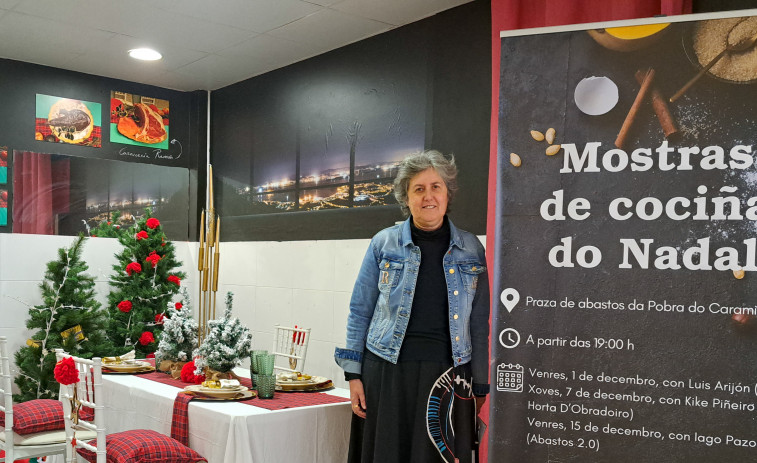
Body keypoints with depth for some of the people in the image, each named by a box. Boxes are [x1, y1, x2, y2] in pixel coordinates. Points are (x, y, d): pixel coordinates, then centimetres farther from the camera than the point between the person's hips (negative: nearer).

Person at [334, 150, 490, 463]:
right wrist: (353, 374, -1)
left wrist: (480, 387, 6)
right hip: (387, 373, -1)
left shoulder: (471, 249, 4)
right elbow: (360, 312, 4)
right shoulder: (384, 243, 1)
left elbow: (479, 324, 7)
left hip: (447, 377, 1)